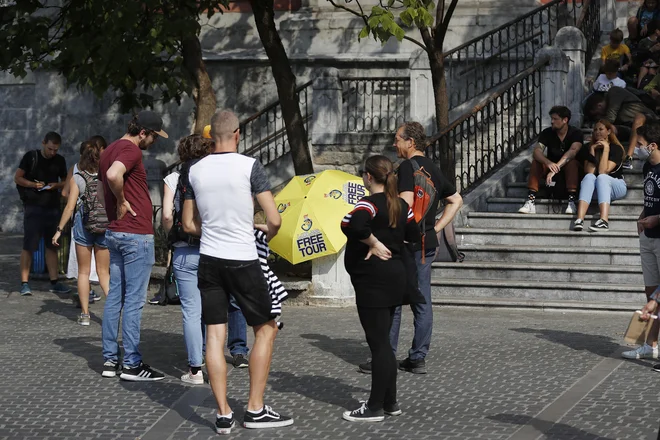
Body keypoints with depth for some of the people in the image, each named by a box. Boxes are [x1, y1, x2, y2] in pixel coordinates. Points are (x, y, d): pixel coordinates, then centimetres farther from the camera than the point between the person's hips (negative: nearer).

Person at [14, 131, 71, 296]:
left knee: (52, 245, 8)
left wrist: (56, 185, -7)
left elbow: (65, 182, 16)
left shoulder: (60, 161, 7)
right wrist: (33, 184, -17)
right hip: (33, 207, -4)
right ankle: (24, 283, -4)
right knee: (28, 246, -6)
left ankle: (54, 282, 14)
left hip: (52, 208, 4)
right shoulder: (31, 157, -3)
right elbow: (17, 178, -1)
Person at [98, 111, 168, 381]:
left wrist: (115, 208, 11)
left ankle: (110, 360, 14)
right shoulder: (131, 150, -15)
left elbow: (101, 190, 25)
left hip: (114, 232, 9)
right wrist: (122, 201, -18)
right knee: (134, 300, -5)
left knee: (114, 296, 11)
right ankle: (131, 364, -2)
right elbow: (114, 175, -35)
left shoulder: (110, 150, 15)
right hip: (136, 234, -9)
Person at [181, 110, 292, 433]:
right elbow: (274, 221, -12)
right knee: (266, 329, 11)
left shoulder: (195, 170, 2)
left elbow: (189, 225, 10)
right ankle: (255, 409, 10)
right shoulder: (250, 166, -11)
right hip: (244, 261, -4)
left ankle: (223, 415, 5)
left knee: (215, 335, 6)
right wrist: (268, 235, 9)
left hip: (209, 259, 4)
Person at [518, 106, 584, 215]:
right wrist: (549, 163, -44)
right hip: (551, 166, 2)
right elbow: (537, 152, -21)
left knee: (572, 162, -34)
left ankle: (572, 201, -43)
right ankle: (530, 201, -37)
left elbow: (573, 151, -32)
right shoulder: (547, 133, -7)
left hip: (568, 169, -2)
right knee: (536, 162, -25)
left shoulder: (576, 133, -13)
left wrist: (556, 168, -46)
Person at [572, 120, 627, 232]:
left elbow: (603, 171, -19)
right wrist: (592, 151, -13)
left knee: (602, 177, -34)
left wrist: (606, 149, -18)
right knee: (589, 177, -30)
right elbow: (589, 172, -9)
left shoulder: (616, 148, -5)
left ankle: (604, 221, -55)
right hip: (597, 189, 3)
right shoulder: (590, 148, 6)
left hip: (617, 186, -3)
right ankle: (579, 219, -50)